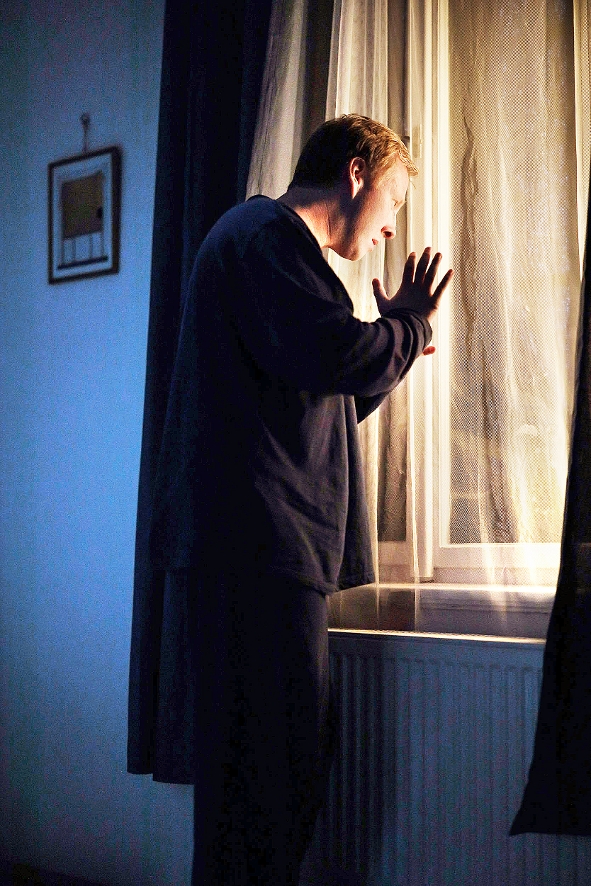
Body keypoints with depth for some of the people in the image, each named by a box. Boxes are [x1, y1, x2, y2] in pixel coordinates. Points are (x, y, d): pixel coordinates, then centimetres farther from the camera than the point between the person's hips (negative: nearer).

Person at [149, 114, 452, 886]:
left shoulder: (268, 240, 29)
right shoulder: (268, 233, -6)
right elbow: (332, 354, -22)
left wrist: (391, 358, 23)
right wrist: (410, 323, -3)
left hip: (268, 546, 11)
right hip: (255, 540, -11)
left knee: (292, 758, 13)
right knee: (273, 761, -8)